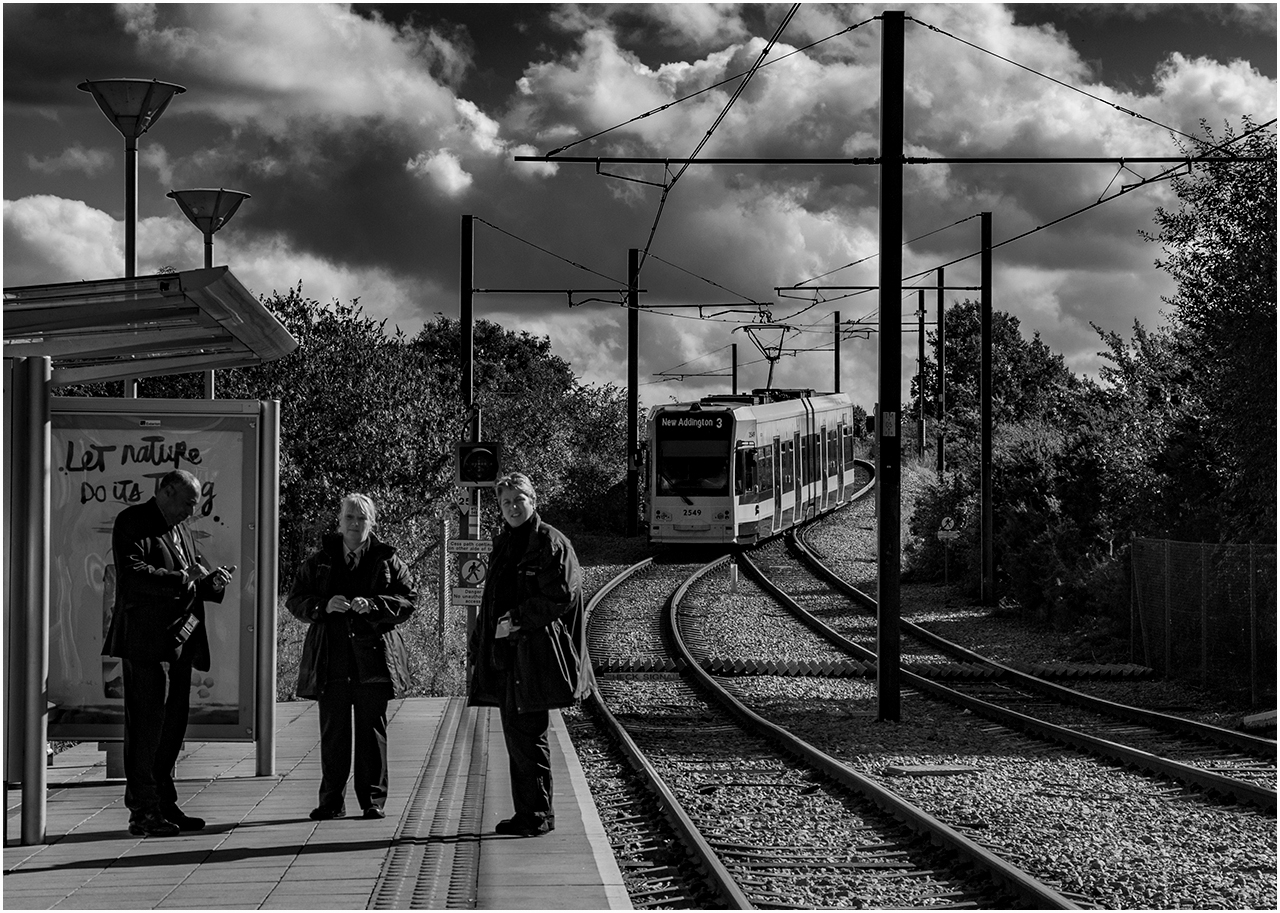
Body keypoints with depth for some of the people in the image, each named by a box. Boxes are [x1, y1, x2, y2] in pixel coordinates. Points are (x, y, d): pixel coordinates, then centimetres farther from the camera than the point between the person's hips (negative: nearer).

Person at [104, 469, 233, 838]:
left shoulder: (180, 529, 22)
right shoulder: (132, 523, -6)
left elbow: (192, 582, 24)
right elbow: (133, 573, -19)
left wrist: (212, 583, 3)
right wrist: (181, 578, -23)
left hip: (180, 641, 9)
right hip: (146, 641, -9)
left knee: (173, 724, 11)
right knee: (146, 725, -8)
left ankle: (164, 804, 19)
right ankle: (142, 811, -6)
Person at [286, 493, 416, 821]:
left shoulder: (386, 559, 6)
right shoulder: (319, 560, 9)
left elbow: (408, 598, 2)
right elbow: (295, 600, 8)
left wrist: (374, 604, -14)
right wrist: (324, 605, -11)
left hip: (373, 655, -1)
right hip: (331, 657, 1)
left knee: (372, 727, 2)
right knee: (332, 729, 1)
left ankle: (373, 799, 9)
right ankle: (331, 801, 7)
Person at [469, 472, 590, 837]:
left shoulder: (552, 544, -6)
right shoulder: (502, 545, 17)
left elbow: (562, 596, -13)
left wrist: (518, 620, -15)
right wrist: (478, 647, 16)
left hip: (534, 653, -8)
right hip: (504, 654, 8)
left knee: (528, 734, -7)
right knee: (515, 733, 9)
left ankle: (539, 814, -1)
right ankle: (526, 814, 15)